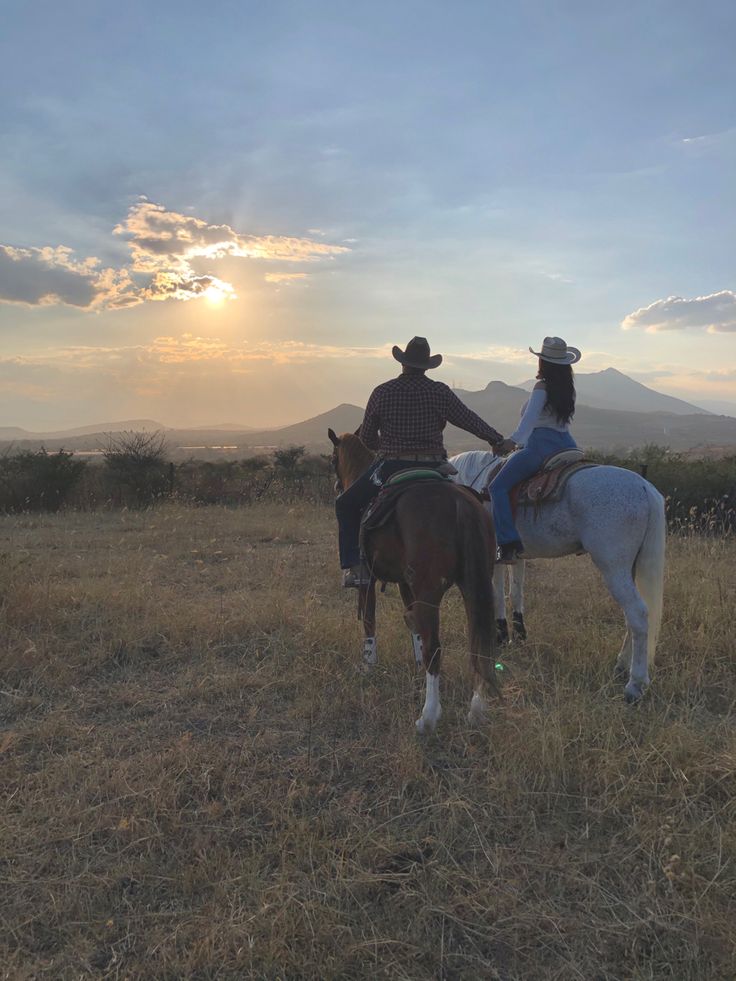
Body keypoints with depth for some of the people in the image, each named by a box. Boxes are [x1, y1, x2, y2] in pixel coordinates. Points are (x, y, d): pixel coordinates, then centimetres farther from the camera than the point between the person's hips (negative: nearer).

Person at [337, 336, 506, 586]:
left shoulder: (382, 392, -1)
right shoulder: (440, 392, -1)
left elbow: (366, 437, 6)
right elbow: (470, 420, 5)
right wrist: (498, 440, 18)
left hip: (391, 467, -2)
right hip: (433, 468, 2)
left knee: (346, 505, 14)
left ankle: (354, 567, 3)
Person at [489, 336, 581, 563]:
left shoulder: (542, 387, -7)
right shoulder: (568, 387, 14)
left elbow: (530, 417, -21)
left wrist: (514, 440, -29)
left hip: (541, 445, -8)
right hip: (568, 444, 8)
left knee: (498, 487, -7)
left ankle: (509, 543, -18)